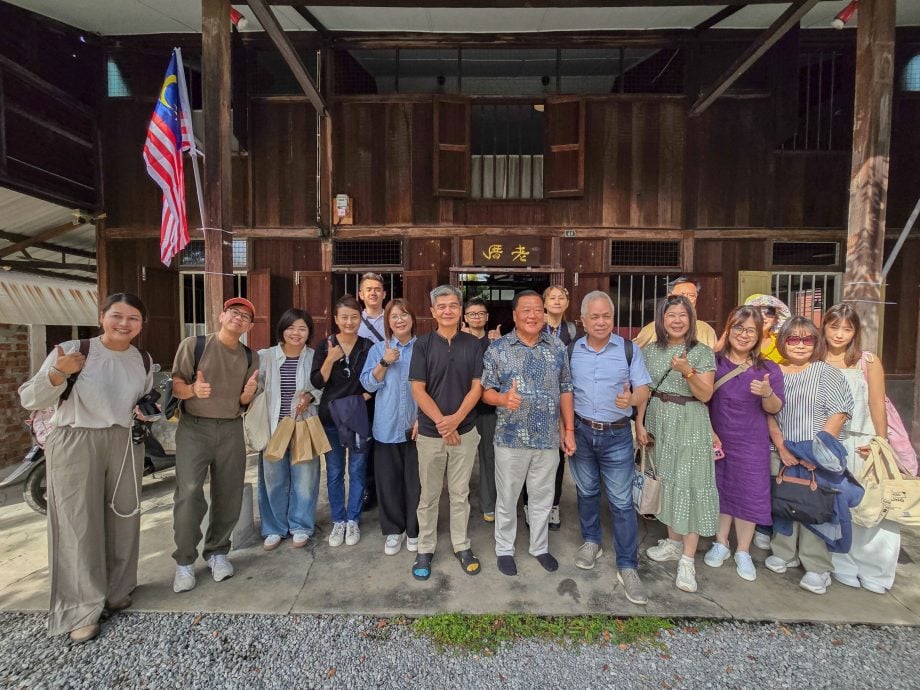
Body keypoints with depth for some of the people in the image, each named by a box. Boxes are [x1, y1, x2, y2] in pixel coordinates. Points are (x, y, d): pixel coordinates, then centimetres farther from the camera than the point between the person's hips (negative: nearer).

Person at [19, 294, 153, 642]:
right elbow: (29, 400, -9)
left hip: (126, 445, 4)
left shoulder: (143, 360, 5)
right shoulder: (72, 350, -9)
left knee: (123, 518, 12)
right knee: (79, 524, 2)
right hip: (75, 443, -4)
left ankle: (116, 591, 32)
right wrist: (58, 374, -25)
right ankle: (82, 608, 18)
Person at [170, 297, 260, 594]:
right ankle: (185, 562, 7)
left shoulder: (250, 357, 9)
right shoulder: (193, 345, -2)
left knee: (229, 497, 5)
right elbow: (176, 385, -4)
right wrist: (192, 389, -26)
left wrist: (249, 393, -12)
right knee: (189, 494, -11)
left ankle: (217, 552, 24)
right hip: (194, 427, -3)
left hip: (231, 429, 4)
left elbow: (244, 403, 11)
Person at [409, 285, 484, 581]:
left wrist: (456, 419, -15)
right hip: (430, 432, 0)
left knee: (460, 493, 14)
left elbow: (476, 387, -3)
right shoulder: (423, 344, -3)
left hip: (465, 431, 1)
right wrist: (441, 421, -15)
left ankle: (462, 546, 30)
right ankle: (425, 549, 28)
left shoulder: (473, 344, 0)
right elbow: (418, 389, -7)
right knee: (429, 495, 12)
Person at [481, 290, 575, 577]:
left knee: (543, 497, 18)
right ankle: (504, 549, 34)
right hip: (511, 438, -2)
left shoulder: (557, 348, 3)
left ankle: (540, 547, 40)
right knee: (507, 498, 13)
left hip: (548, 438, 3)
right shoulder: (497, 349, -6)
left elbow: (565, 390, 7)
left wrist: (569, 429, 5)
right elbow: (486, 391, -5)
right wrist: (503, 399, -26)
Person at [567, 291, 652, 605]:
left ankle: (627, 567, 16)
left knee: (621, 501, 2)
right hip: (580, 431, 2)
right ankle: (591, 542, 39)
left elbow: (644, 390, -5)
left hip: (617, 435, -2)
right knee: (586, 491, 18)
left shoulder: (629, 350, -4)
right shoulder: (571, 351, 0)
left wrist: (632, 398, -28)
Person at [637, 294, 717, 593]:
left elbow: (705, 395, -9)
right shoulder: (650, 351, 5)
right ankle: (673, 542, 30)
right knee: (666, 481, 13)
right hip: (659, 421, 4)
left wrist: (687, 371, -25)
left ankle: (687, 560, 6)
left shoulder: (703, 352, -4)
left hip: (690, 425, -4)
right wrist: (640, 423, -1)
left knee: (690, 485, -3)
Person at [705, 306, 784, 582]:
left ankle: (743, 552, 27)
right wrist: (709, 433, -8)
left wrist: (767, 393, -21)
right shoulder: (713, 362, -4)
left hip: (752, 444, 0)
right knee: (720, 490, 13)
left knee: (750, 494, 8)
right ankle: (720, 544, 32)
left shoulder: (769, 369, -2)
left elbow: (774, 409, 0)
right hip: (717, 440, 0)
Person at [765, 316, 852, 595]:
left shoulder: (827, 372, -1)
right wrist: (781, 447, -7)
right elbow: (768, 414, 4)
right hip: (781, 454, 3)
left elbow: (839, 414, -7)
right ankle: (785, 553, 26)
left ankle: (817, 567, 12)